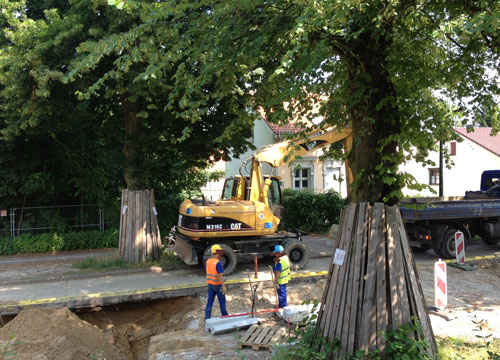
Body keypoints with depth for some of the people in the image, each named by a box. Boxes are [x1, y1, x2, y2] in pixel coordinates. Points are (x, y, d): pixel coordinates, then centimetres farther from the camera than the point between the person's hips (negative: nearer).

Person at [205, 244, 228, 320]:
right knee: (222, 301, 12)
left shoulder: (208, 261, 2)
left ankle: (207, 318, 5)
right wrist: (224, 286, -19)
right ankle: (224, 315, 25)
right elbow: (220, 276, -23)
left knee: (210, 301, 8)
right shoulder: (218, 263, -21)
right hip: (218, 284, -6)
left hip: (210, 284, 6)